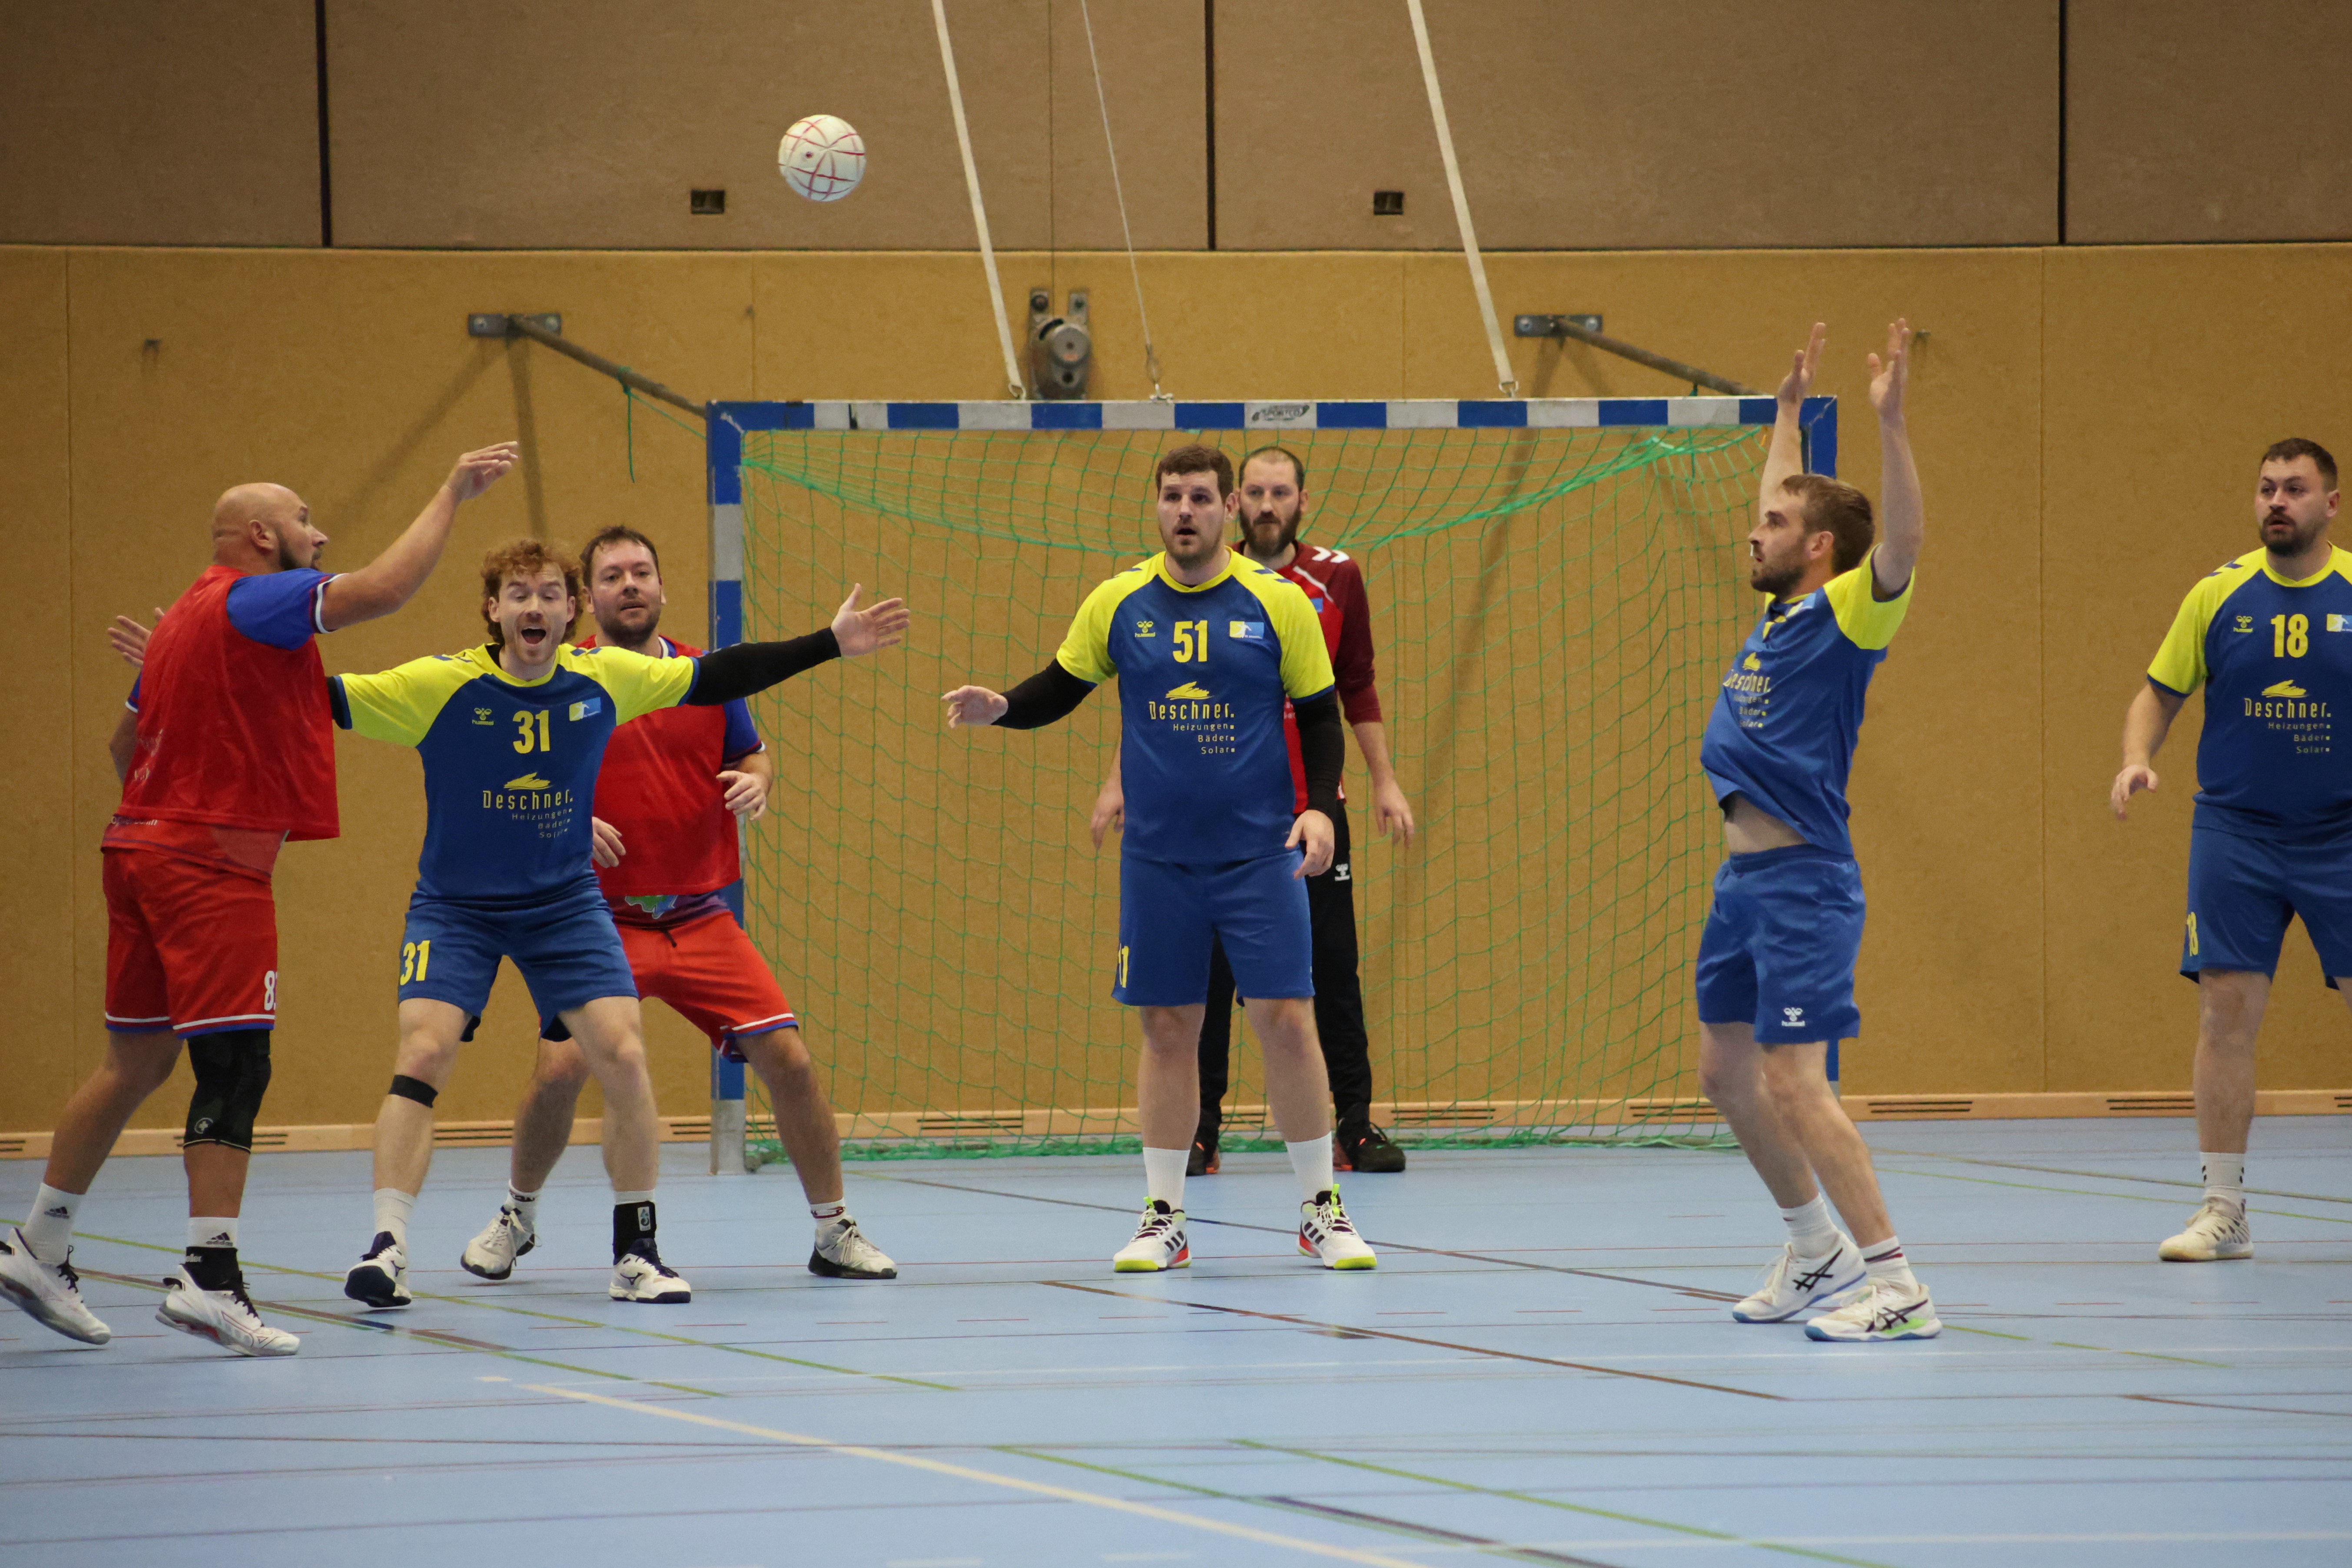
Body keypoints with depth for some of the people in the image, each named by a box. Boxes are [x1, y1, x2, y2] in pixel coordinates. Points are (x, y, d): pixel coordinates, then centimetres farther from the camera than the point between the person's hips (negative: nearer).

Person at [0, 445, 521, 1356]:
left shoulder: (183, 621, 19)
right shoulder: (253, 599, -9)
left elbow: (127, 746, 26)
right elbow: (383, 590, -21)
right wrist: (452, 496, -13)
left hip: (143, 850, 10)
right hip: (213, 867, -10)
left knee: (136, 1064, 15)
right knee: (234, 1067, -11)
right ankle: (208, 1278, -18)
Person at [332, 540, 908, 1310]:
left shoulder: (606, 678, -5)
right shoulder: (442, 684, -16)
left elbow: (720, 677, 7)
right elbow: (328, 699, -17)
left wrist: (832, 643, 8)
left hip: (566, 903, 3)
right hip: (454, 907, -2)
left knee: (624, 1057, -10)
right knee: (423, 1052, -21)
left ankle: (636, 1254, 4)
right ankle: (386, 1247, -16)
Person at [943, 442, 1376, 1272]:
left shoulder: (1277, 602, -2)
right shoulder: (1118, 604, 3)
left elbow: (1320, 715, 4)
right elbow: (1059, 690, 13)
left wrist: (1321, 804, -10)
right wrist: (1000, 707, -7)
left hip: (1260, 855, -2)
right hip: (1157, 859, 2)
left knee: (1286, 1020, -5)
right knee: (1167, 1029, 4)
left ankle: (1320, 1210, 7)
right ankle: (1163, 1218, 12)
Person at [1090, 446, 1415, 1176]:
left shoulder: (1337, 580, 2)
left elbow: (1357, 690, 10)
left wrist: (1385, 782, 6)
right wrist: (1118, 781, 1)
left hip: (1312, 807, 1)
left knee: (1333, 967, 0)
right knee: (1209, 973, 0)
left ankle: (1355, 1128, 5)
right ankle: (1200, 1130, 7)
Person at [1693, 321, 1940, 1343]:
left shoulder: (1845, 617, -10)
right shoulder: (1778, 609, 13)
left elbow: (1901, 540, -29)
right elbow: (1785, 503, 32)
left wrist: (1889, 420, -34)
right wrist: (1789, 411, 36)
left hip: (1802, 884, -10)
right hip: (1744, 882, 10)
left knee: (1795, 1087, -15)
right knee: (1726, 1075, 15)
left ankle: (1894, 1286, -15)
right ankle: (1816, 1252, 27)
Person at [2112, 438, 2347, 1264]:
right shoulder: (2219, 594, 2)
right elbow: (2159, 693, 9)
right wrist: (2137, 758, -10)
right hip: (2235, 832, 1)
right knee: (2226, 1014, -2)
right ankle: (2223, 1210, 5)